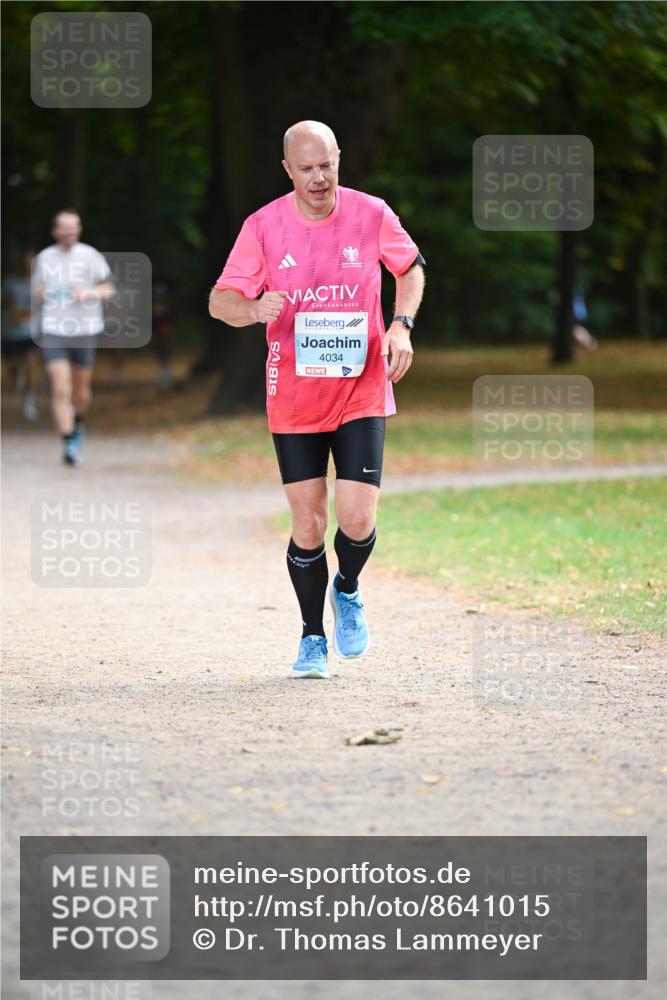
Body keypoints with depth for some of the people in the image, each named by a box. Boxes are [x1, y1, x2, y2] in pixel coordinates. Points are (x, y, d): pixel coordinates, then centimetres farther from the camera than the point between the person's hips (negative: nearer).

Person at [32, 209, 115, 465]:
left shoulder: (90, 256, 0)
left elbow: (109, 289, 4)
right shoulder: (45, 258, 8)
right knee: (60, 389, -12)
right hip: (53, 332, 0)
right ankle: (69, 444, -11)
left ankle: (79, 423, 42)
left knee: (81, 389, 11)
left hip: (84, 331, 0)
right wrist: (40, 293, -3)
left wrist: (87, 293, -15)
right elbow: (37, 291, 21)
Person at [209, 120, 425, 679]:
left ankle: (348, 591, 23)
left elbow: (411, 268, 13)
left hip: (362, 390, 0)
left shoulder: (371, 215, -5)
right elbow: (220, 301, -6)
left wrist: (401, 326, -4)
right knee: (308, 524, 1)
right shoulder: (263, 226, -6)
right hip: (293, 397, 0)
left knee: (358, 519, -10)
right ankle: (313, 639, 20)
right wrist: (254, 309, -29)